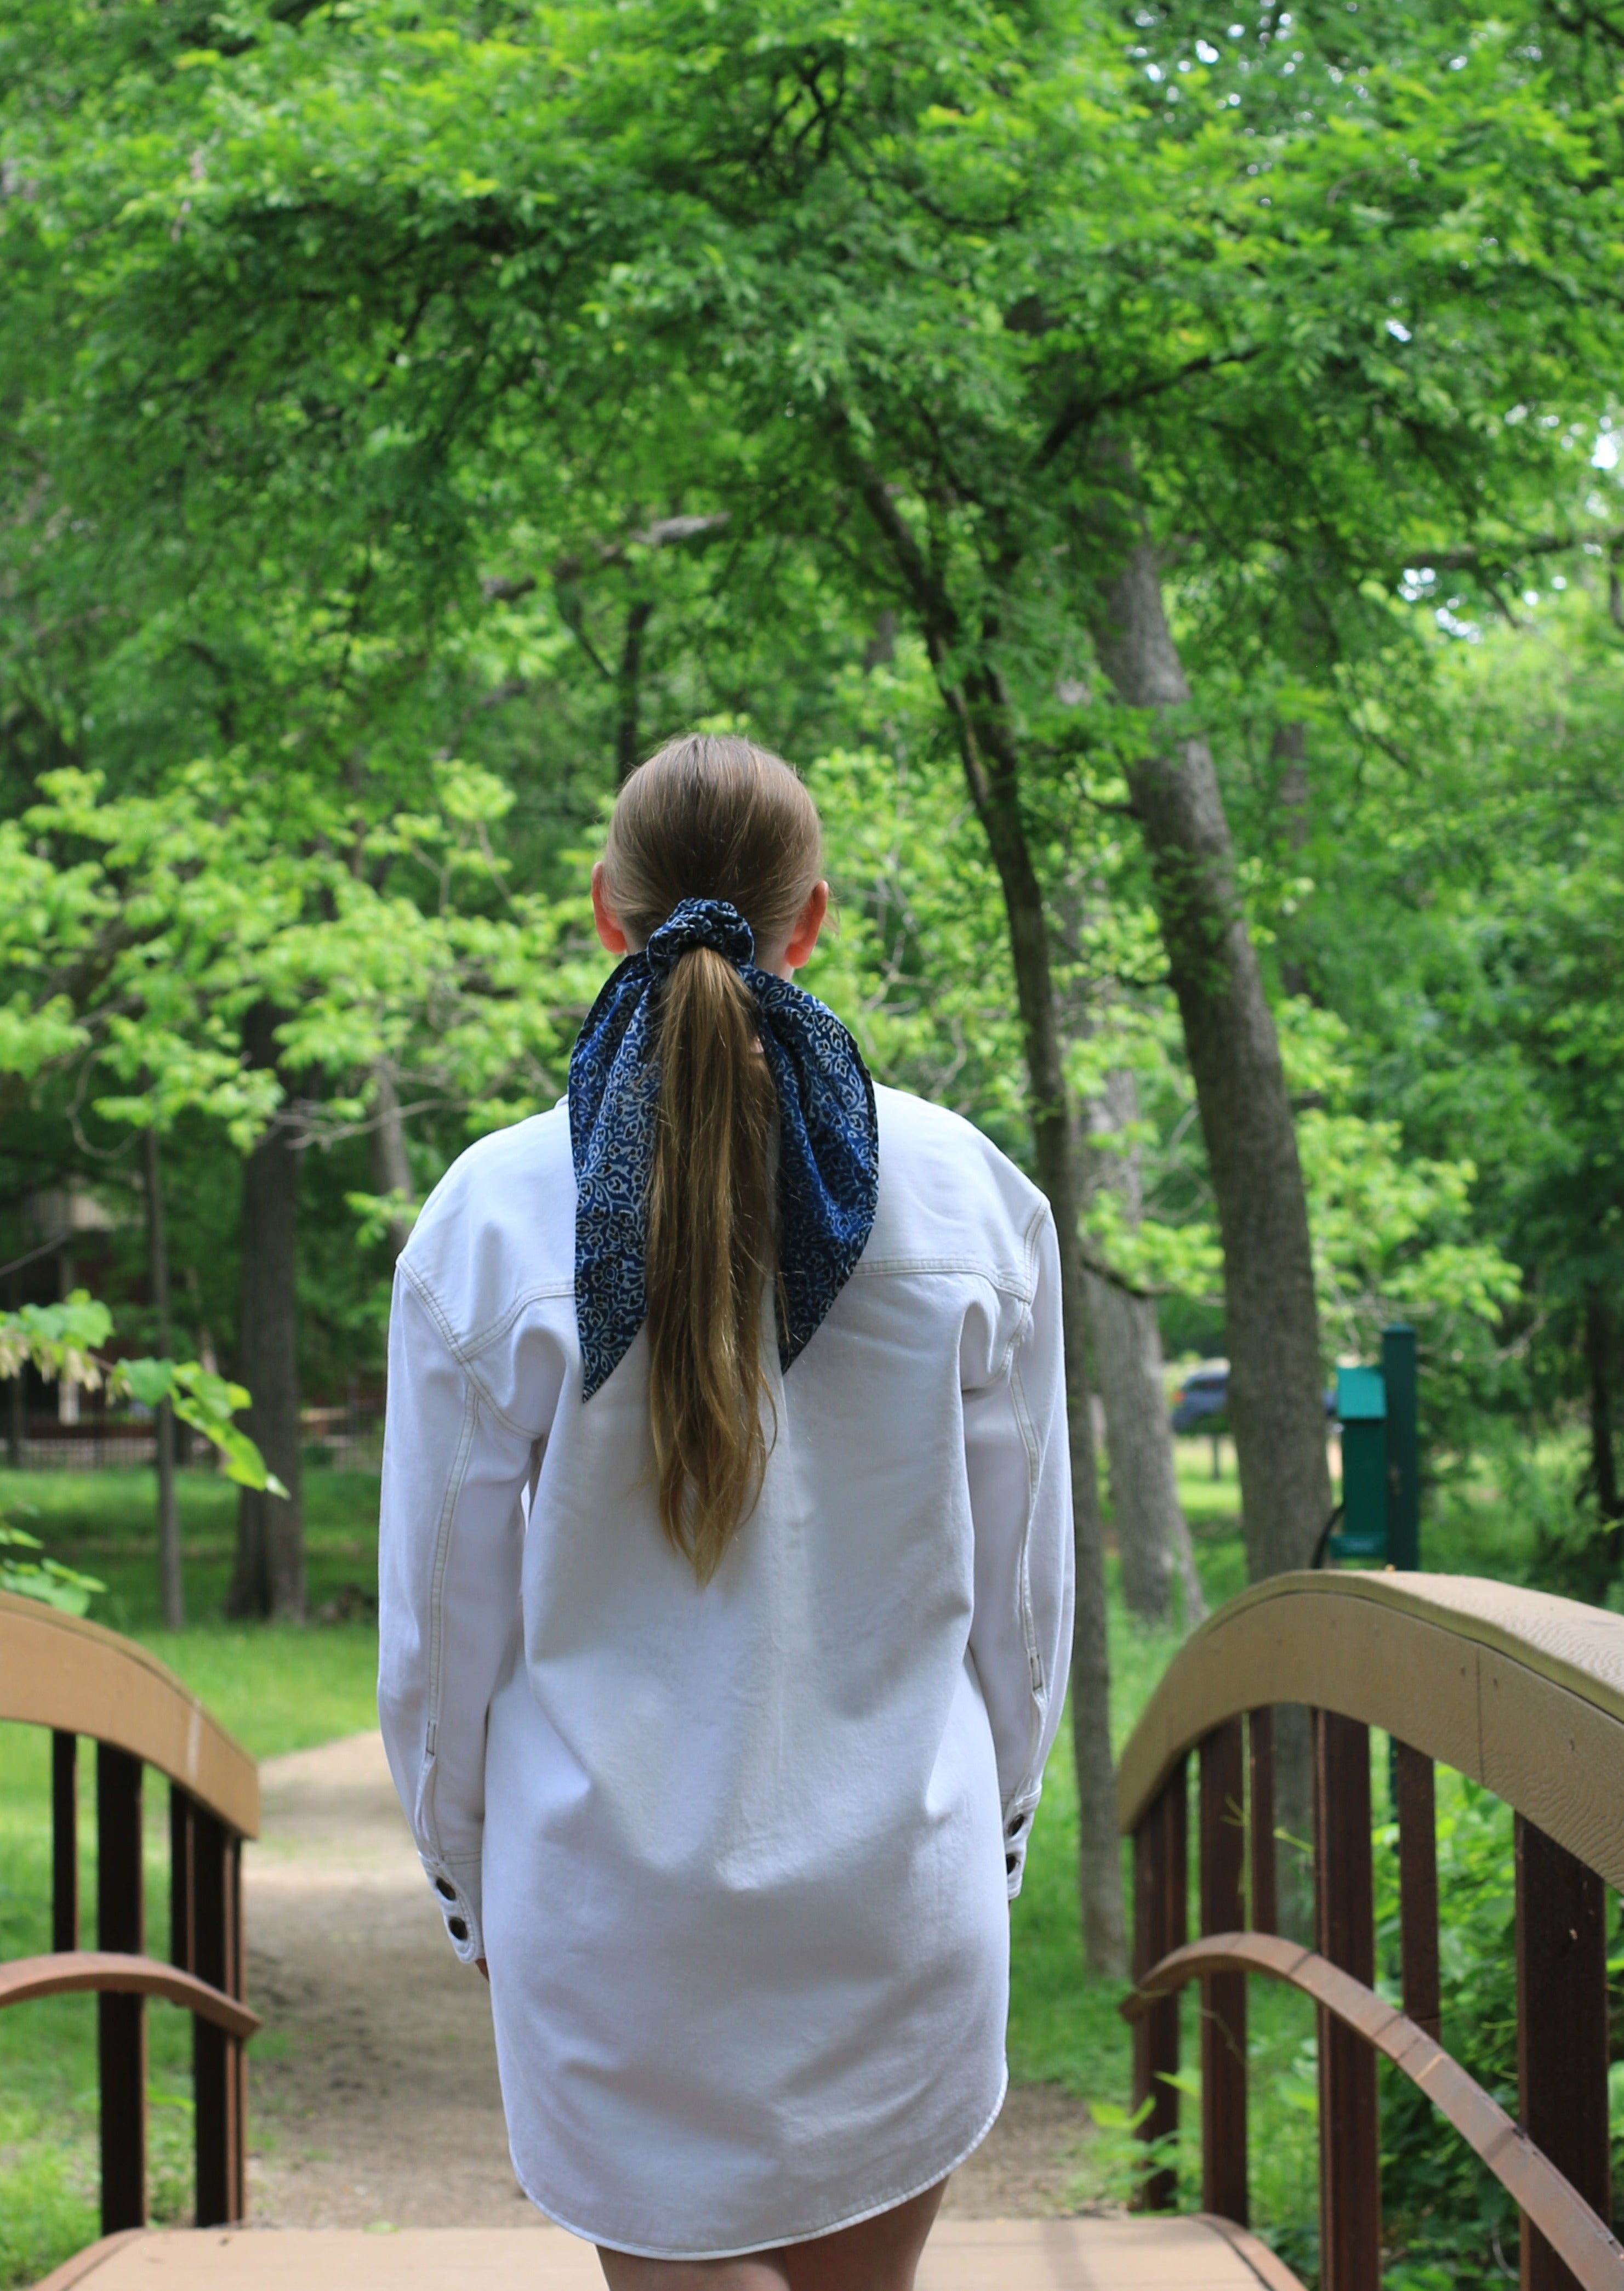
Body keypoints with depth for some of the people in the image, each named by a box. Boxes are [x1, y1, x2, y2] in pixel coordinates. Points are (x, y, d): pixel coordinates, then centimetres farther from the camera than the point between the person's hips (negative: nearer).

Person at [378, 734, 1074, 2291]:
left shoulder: (492, 1217, -8)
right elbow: (1022, 1588, 4)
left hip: (612, 1896, -1)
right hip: (903, 1884, 2)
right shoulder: (969, 1196, -5)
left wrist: (464, 1875, 13)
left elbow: (441, 1619, -2)